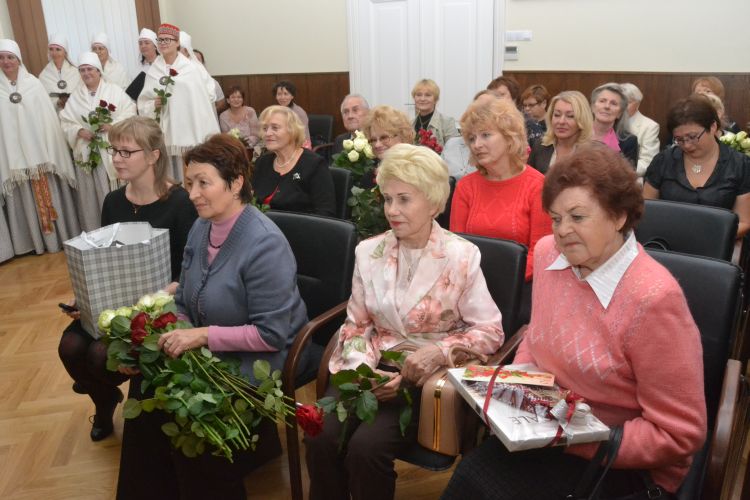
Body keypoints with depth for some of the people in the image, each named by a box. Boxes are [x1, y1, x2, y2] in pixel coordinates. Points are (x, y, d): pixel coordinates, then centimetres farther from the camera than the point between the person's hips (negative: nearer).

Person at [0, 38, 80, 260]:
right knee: (26, 199, 4)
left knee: (50, 194, 4)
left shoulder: (33, 83, 2)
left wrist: (51, 153, -4)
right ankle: (35, 240, 14)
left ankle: (61, 235, 15)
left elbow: (48, 117, 1)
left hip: (41, 152, 0)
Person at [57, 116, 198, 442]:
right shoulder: (113, 201, 5)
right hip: (114, 298, 6)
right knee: (70, 346, -16)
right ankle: (105, 399, 18)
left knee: (102, 353, -24)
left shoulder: (179, 202, -14)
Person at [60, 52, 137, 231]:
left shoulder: (114, 91, 5)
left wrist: (112, 125, -16)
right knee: (89, 194, 4)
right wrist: (79, 131, -10)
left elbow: (129, 112, -2)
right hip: (85, 152, 3)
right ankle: (92, 234, 13)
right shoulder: (75, 96, 13)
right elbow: (65, 122, 10)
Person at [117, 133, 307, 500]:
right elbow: (184, 303, 9)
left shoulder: (265, 244, -23)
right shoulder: (201, 228, 1)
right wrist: (165, 331, -11)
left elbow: (270, 335, -23)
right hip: (209, 350, 7)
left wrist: (203, 336, -26)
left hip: (259, 358, -7)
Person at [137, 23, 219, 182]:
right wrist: (153, 105, -9)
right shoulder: (152, 72, 8)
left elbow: (209, 93, 8)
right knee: (172, 176, 1)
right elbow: (143, 104, 10)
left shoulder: (193, 68, 0)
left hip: (193, 130, -2)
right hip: (168, 133, 2)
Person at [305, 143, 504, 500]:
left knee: (367, 446, -24)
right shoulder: (369, 252, 3)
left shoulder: (461, 256, -9)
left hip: (429, 376, -3)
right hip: (374, 368, 4)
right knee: (320, 437, -19)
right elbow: (357, 325, 7)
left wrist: (440, 351, -21)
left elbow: (490, 332, -5)